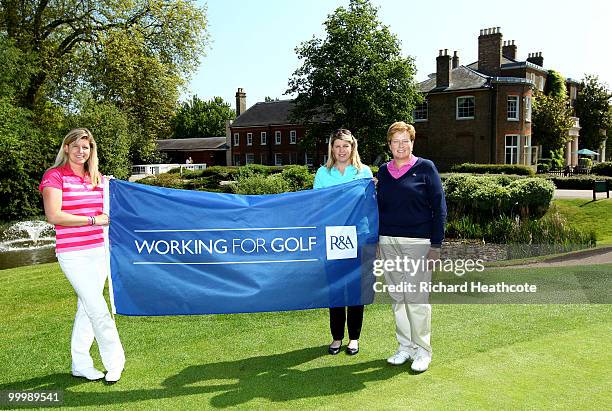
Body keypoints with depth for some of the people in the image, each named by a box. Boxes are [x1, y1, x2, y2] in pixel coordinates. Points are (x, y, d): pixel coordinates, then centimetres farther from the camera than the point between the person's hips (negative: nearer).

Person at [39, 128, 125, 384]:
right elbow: (53, 215, -15)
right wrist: (93, 219, -15)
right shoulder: (55, 176, -4)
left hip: (98, 251, 6)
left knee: (86, 308, 12)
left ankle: (80, 365, 25)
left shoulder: (97, 178, 14)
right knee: (98, 309, -8)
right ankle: (115, 362, 7)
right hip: (72, 254, -6)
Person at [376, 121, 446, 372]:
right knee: (398, 297, 9)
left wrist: (436, 245, -8)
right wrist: (376, 240, 12)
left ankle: (422, 351, 12)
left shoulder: (425, 168, -1)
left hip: (417, 242, -4)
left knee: (417, 298, -2)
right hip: (388, 241, 4)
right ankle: (405, 346, 22)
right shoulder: (383, 171, 11)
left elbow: (439, 208, -2)